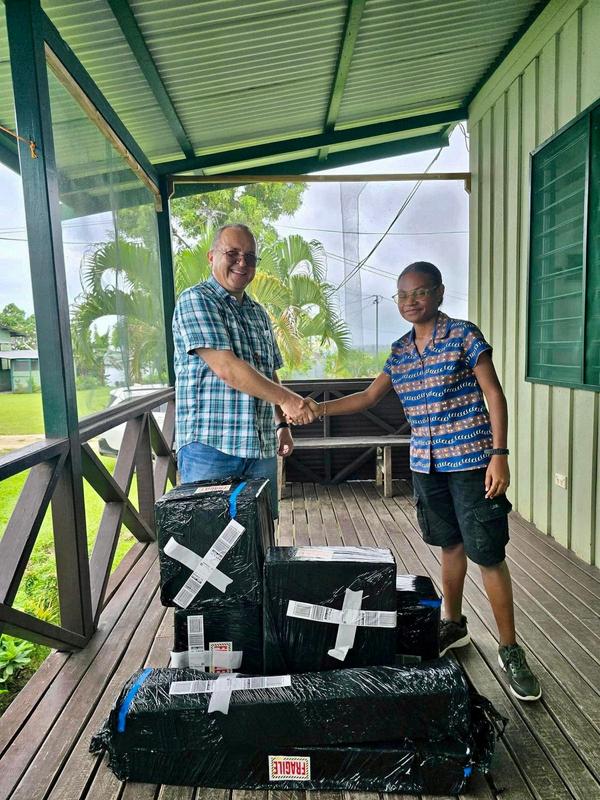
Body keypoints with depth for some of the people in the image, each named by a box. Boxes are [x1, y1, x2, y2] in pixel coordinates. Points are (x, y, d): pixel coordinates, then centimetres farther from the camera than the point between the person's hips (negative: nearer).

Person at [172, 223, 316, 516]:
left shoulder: (259, 313, 18)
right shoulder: (195, 300, -6)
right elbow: (226, 368, -18)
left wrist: (283, 424, 16)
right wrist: (286, 398, -17)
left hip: (262, 448, 7)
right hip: (210, 447, -7)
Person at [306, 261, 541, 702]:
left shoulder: (463, 335, -7)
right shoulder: (400, 351, 9)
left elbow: (494, 394, -8)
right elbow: (370, 396, 16)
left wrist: (499, 454, -15)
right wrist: (319, 408, 7)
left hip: (471, 463, -5)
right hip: (426, 465, 5)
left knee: (488, 554, 1)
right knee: (450, 546, 19)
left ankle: (510, 650, 16)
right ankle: (454, 624, 36)